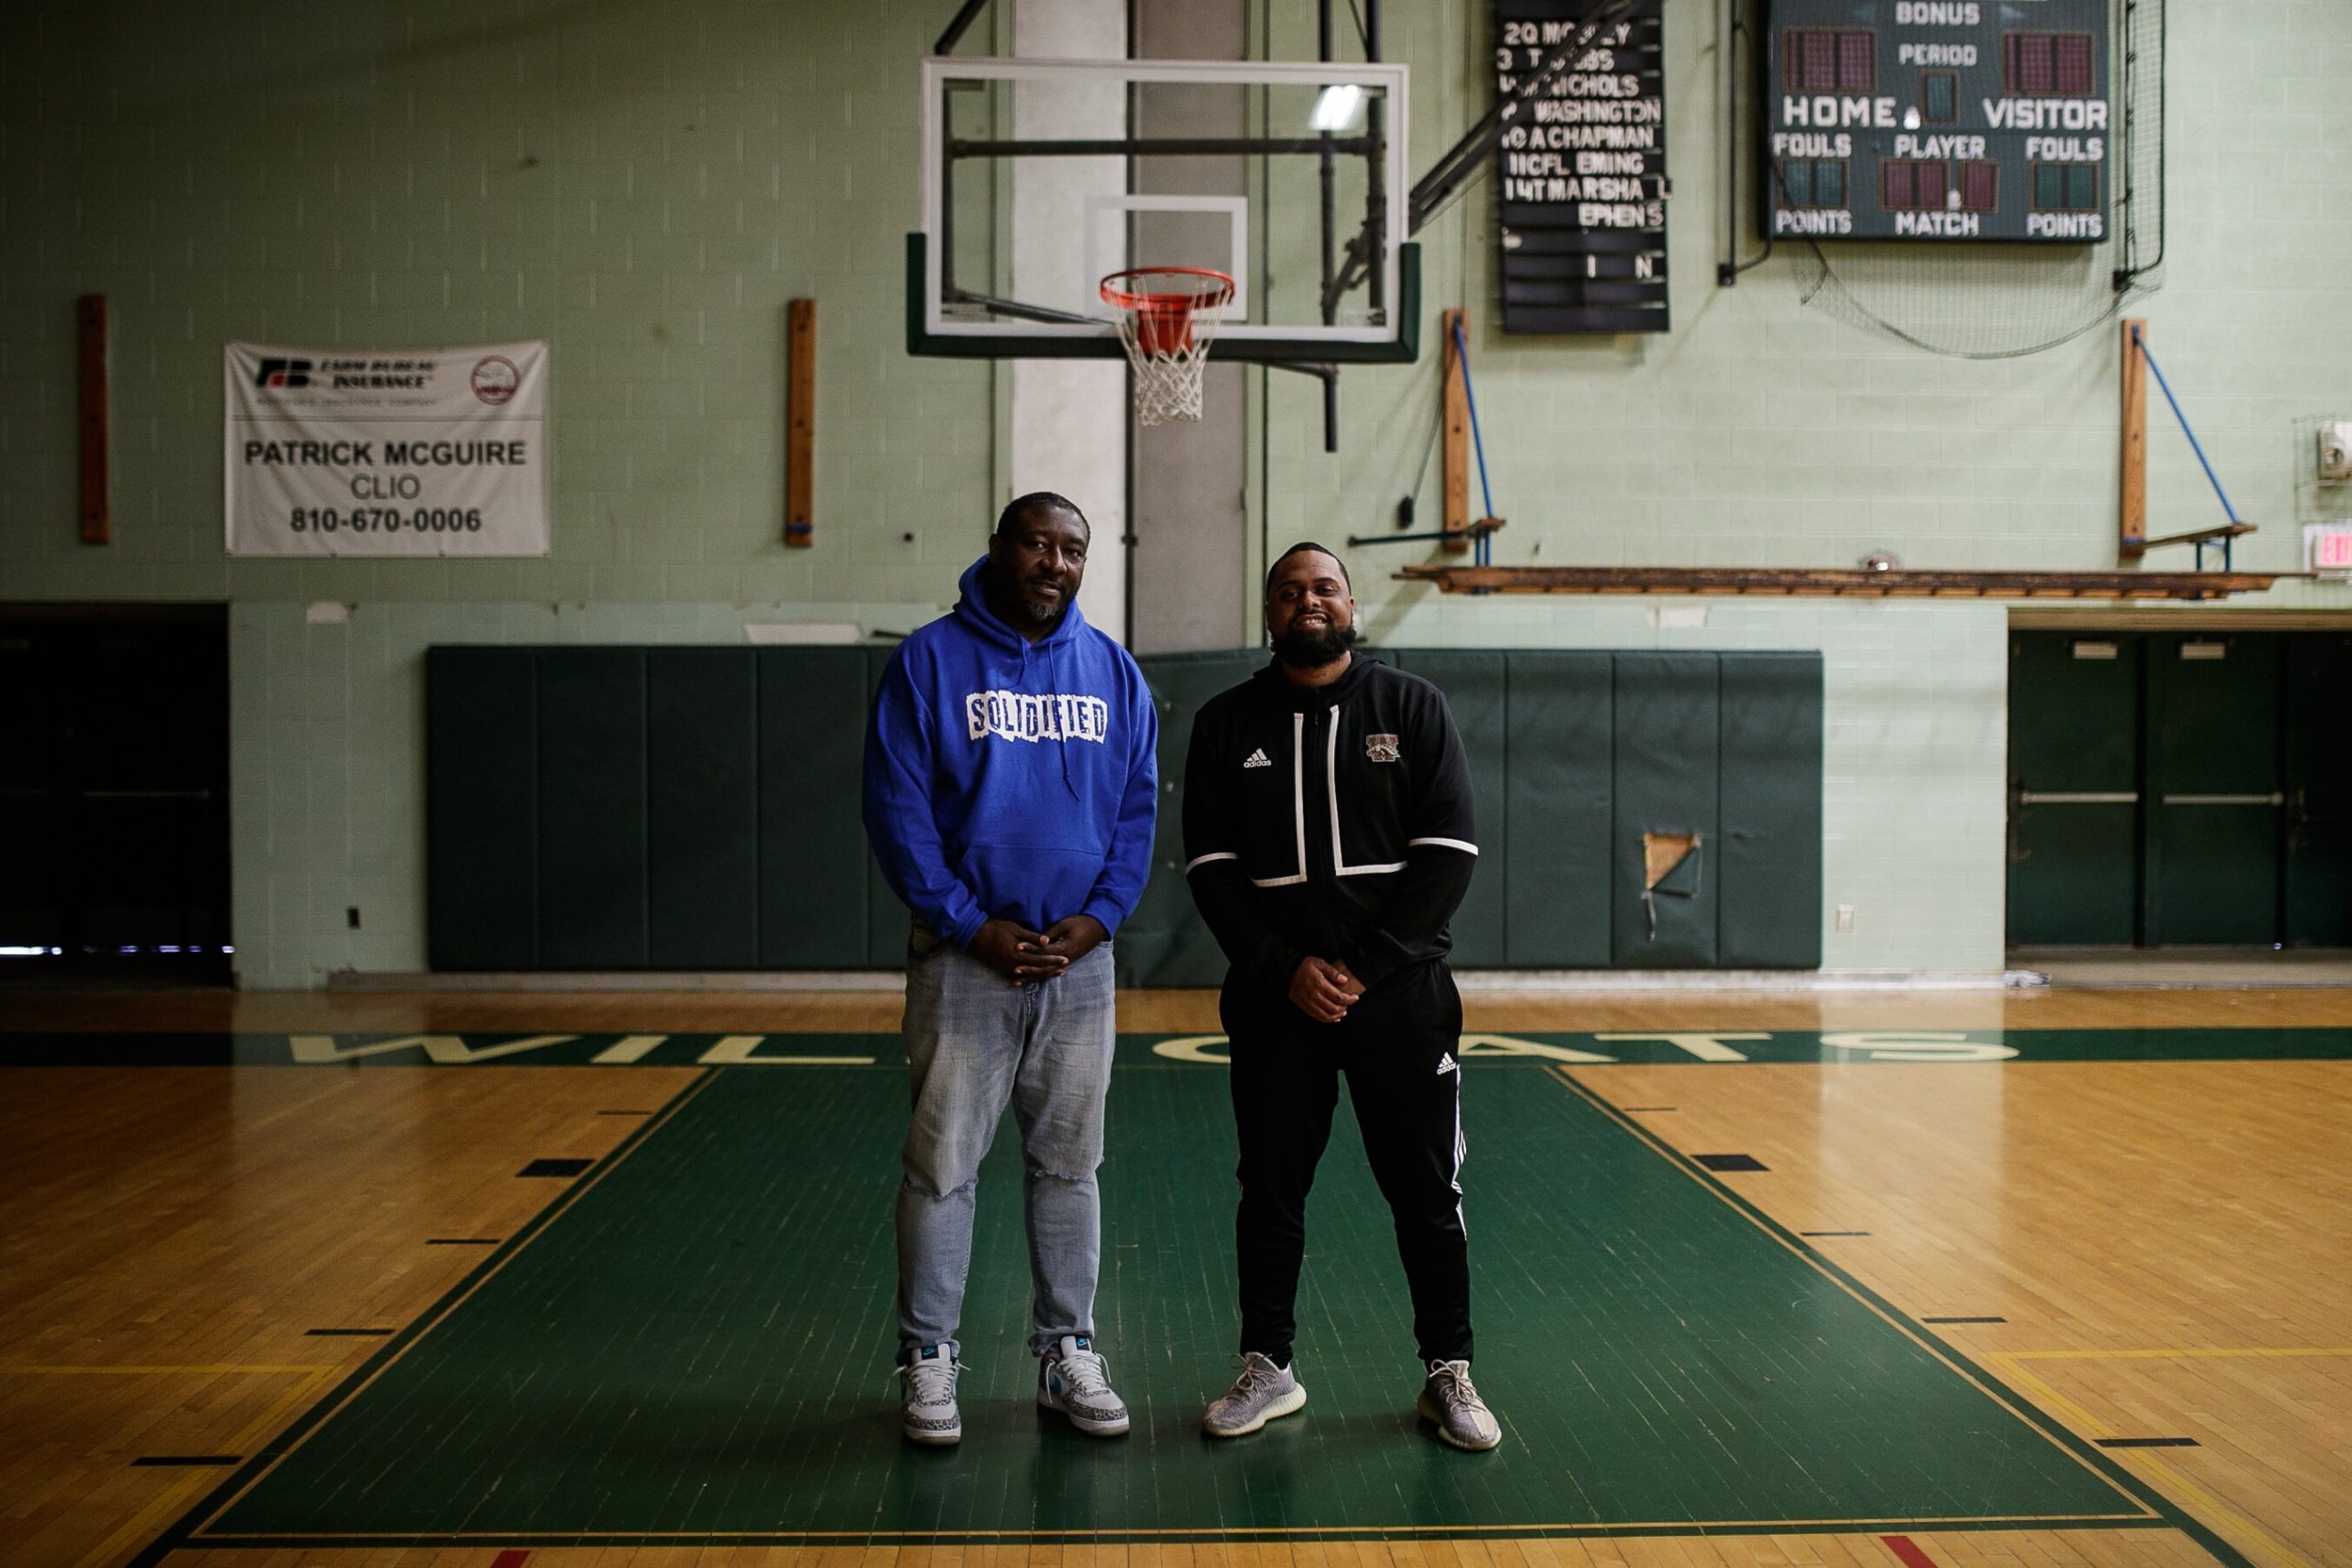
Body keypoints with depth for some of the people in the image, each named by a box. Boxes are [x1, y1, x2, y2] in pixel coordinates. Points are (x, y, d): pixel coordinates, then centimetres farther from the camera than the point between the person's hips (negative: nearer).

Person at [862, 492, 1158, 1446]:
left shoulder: (1113, 671, 8)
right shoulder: (930, 661, -3)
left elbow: (1138, 808, 8)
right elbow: (896, 807, -7)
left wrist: (1098, 916, -6)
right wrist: (973, 925, -12)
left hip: (1080, 959, 3)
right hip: (964, 959, -3)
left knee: (1069, 1164, 11)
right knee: (941, 1165, 2)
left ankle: (1067, 1353, 24)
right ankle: (928, 1359, 16)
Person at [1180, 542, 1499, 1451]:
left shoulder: (1412, 708, 2)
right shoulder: (1227, 724, 6)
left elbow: (1449, 853, -4)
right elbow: (1210, 868, 1)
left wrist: (1362, 967, -11)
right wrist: (1285, 970, -10)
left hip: (1401, 991, -1)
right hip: (1274, 999, 1)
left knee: (1426, 1191, 5)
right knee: (1270, 1190, 9)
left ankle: (1448, 1373, 19)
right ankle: (1268, 1367, 23)